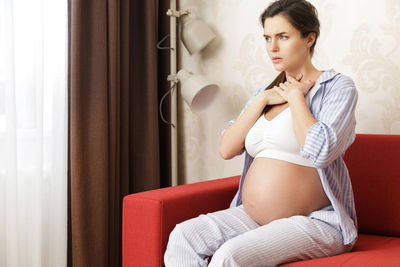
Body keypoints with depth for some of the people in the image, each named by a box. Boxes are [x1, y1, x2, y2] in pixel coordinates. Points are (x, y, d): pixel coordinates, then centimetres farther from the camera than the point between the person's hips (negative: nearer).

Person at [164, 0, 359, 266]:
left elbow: (321, 151, -23)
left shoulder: (338, 87, -4)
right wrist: (262, 100, -3)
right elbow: (226, 149, 5)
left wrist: (296, 96, -9)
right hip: (252, 217, 7)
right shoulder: (266, 92, 16)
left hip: (313, 222, -6)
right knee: (183, 237, -14)